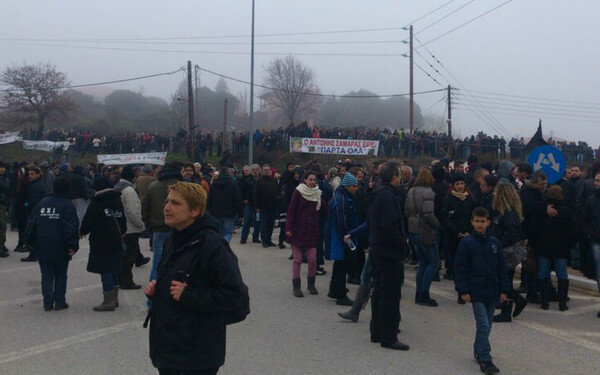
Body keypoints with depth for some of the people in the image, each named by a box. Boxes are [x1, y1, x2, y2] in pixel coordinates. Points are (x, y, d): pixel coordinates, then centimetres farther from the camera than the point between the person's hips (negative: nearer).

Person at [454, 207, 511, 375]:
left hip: (492, 292, 4)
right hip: (476, 291, -4)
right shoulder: (466, 243, -6)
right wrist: (463, 291, -11)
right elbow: (460, 269, -6)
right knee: (483, 326, -9)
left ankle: (479, 351, 32)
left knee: (486, 326, 14)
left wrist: (504, 290, 7)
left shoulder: (494, 243, 6)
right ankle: (485, 360, -6)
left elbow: (502, 268, 10)